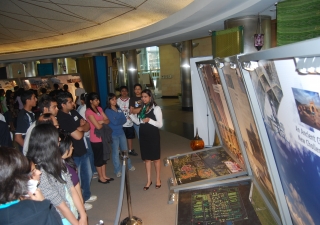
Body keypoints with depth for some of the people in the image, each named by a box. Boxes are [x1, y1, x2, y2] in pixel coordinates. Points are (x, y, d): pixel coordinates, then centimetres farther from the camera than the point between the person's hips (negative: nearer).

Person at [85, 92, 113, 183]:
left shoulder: (99, 108, 6)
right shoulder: (88, 112, -18)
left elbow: (107, 120, 3)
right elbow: (98, 126, -22)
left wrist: (102, 121, -17)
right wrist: (103, 122, -2)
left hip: (103, 137, 8)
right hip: (96, 139, -7)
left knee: (104, 157, 16)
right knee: (98, 158, 7)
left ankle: (104, 175, 30)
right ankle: (100, 177, 23)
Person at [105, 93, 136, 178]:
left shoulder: (119, 109, 8)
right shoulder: (107, 111, -10)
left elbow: (125, 119, 0)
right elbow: (114, 122, -20)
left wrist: (118, 121, -16)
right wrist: (121, 120, -4)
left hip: (121, 132, 6)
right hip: (113, 134, -5)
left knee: (125, 150, 17)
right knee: (115, 152, 5)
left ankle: (129, 165, 33)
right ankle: (118, 170, 17)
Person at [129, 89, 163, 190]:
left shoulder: (156, 108, -10)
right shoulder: (142, 108, 7)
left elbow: (160, 124, -13)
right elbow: (138, 122, 9)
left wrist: (149, 120, -26)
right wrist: (131, 114, -3)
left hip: (153, 135, -5)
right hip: (143, 135, 5)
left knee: (155, 158, 9)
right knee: (146, 158, 12)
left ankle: (158, 179, 26)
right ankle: (148, 180, 24)